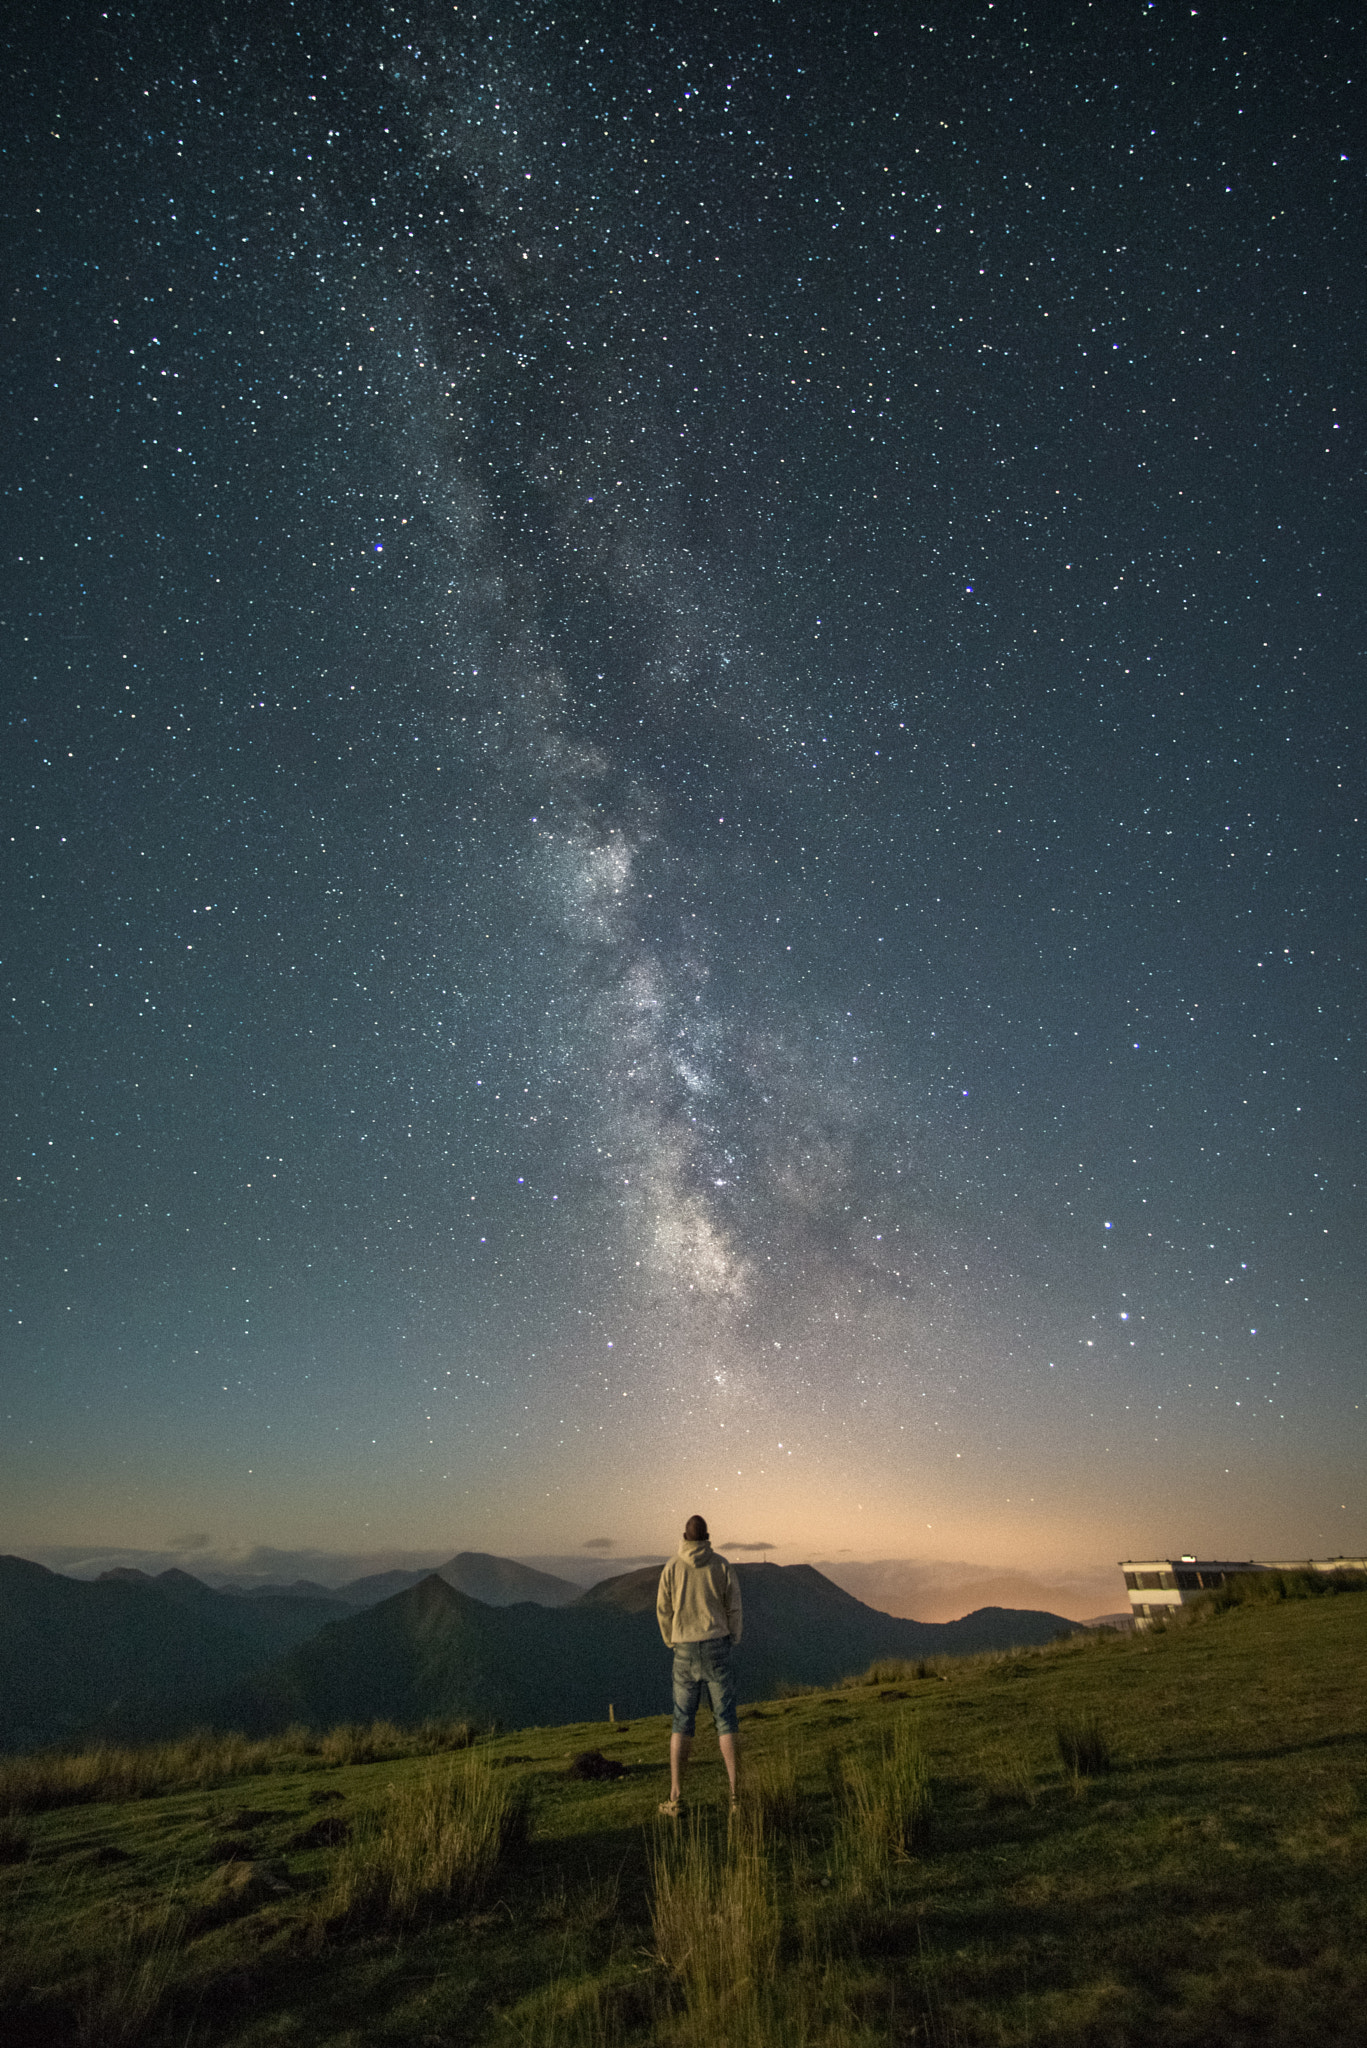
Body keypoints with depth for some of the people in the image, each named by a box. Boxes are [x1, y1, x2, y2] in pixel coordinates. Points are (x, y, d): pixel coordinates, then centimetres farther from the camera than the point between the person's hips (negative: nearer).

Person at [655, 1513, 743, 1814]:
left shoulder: (672, 1567, -4)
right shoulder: (721, 1566, -5)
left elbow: (663, 1610, 0)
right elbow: (734, 1609, -2)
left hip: (685, 1652, 1)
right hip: (717, 1646, 0)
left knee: (682, 1723, 10)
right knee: (725, 1721, 6)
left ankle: (676, 1797, 10)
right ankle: (736, 1792, 4)